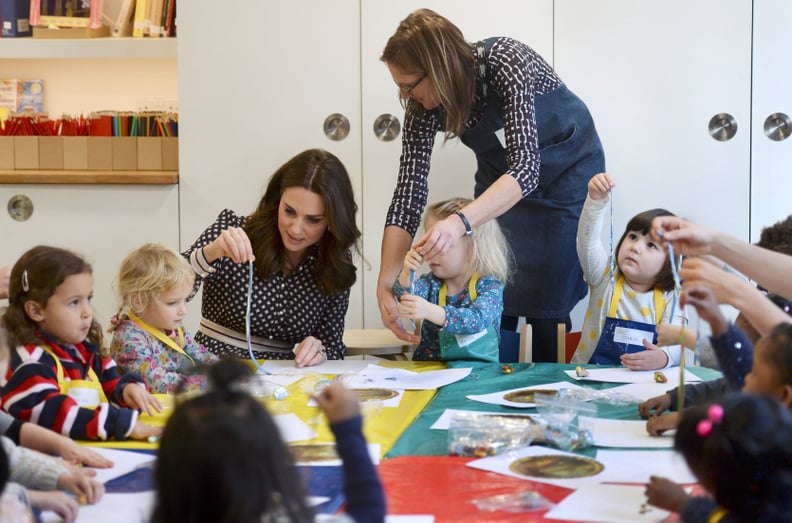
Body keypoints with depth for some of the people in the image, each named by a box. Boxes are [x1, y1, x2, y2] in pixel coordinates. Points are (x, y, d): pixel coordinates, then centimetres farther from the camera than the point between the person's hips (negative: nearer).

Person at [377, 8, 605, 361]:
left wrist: (461, 221, -57)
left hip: (566, 168, -4)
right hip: (500, 173, 4)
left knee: (546, 304, -8)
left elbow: (526, 166, -42)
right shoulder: (424, 107, -19)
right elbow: (409, 191, -19)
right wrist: (385, 284, -29)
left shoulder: (505, 61, -34)